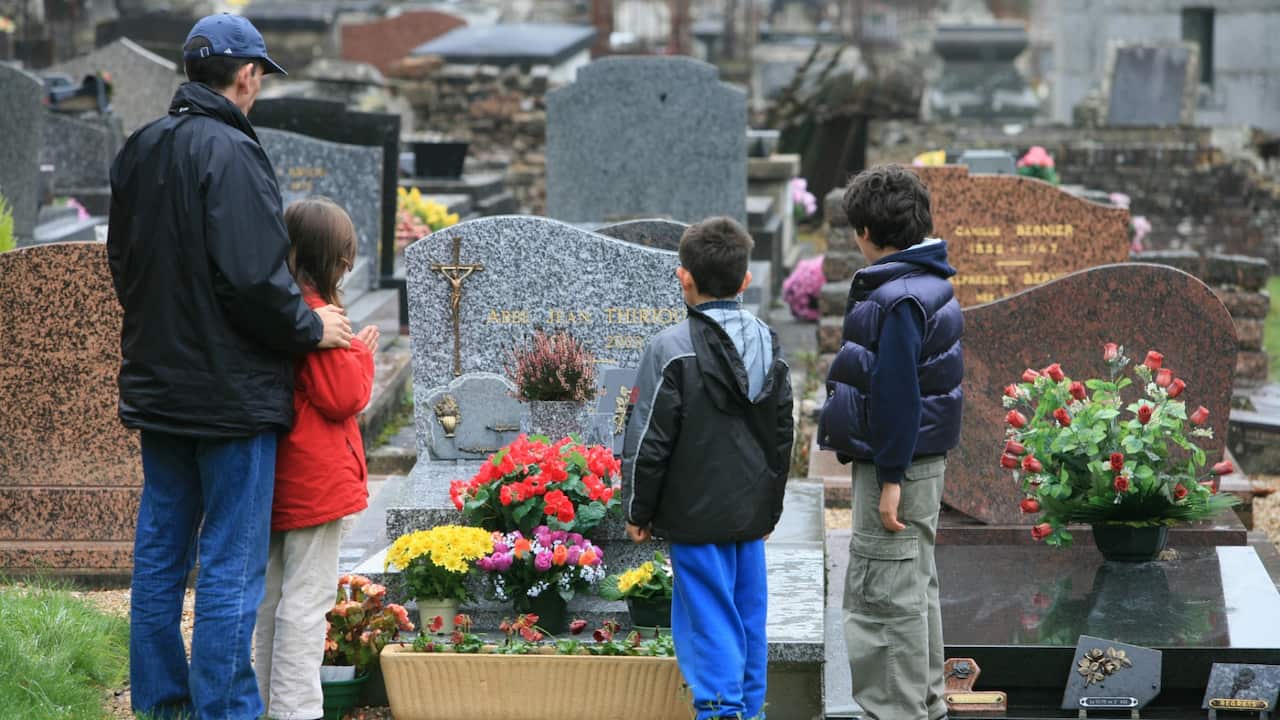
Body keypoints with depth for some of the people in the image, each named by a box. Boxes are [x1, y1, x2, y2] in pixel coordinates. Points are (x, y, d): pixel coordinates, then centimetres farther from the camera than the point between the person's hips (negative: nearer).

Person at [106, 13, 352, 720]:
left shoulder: (138, 151, 9)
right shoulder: (230, 152, -18)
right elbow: (253, 279, -23)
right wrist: (310, 327, -9)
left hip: (158, 387, 8)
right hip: (231, 390, -8)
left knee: (160, 554, 14)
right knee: (232, 566, -2)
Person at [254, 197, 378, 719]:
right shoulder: (313, 314, -18)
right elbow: (343, 397, -16)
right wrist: (361, 353, -1)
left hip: (273, 475, 9)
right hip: (316, 478, -9)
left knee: (271, 594, 17)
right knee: (308, 597, -6)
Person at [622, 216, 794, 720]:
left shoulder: (672, 349, -13)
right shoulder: (768, 345, 7)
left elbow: (650, 440, -11)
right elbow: (782, 434, 15)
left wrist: (637, 510, 0)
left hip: (696, 514, -6)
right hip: (751, 510, 6)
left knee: (710, 620, -3)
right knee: (749, 616, 12)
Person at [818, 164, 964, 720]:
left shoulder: (898, 299, -20)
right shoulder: (930, 286, 12)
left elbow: (897, 393, -24)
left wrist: (891, 478, -23)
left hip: (898, 465, -11)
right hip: (923, 459, 11)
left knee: (882, 596, -6)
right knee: (914, 587, 20)